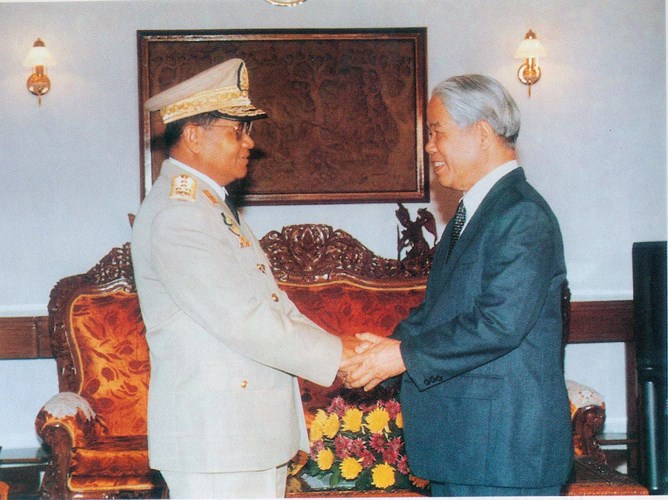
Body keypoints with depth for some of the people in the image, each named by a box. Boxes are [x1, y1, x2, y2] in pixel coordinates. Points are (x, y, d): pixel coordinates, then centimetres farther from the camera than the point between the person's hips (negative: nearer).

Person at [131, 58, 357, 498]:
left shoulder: (211, 205, 18)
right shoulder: (177, 214, -16)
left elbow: (271, 304, 17)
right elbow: (243, 321, -22)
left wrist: (342, 349, 5)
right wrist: (337, 356, -15)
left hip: (253, 428, 10)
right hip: (213, 434, -10)